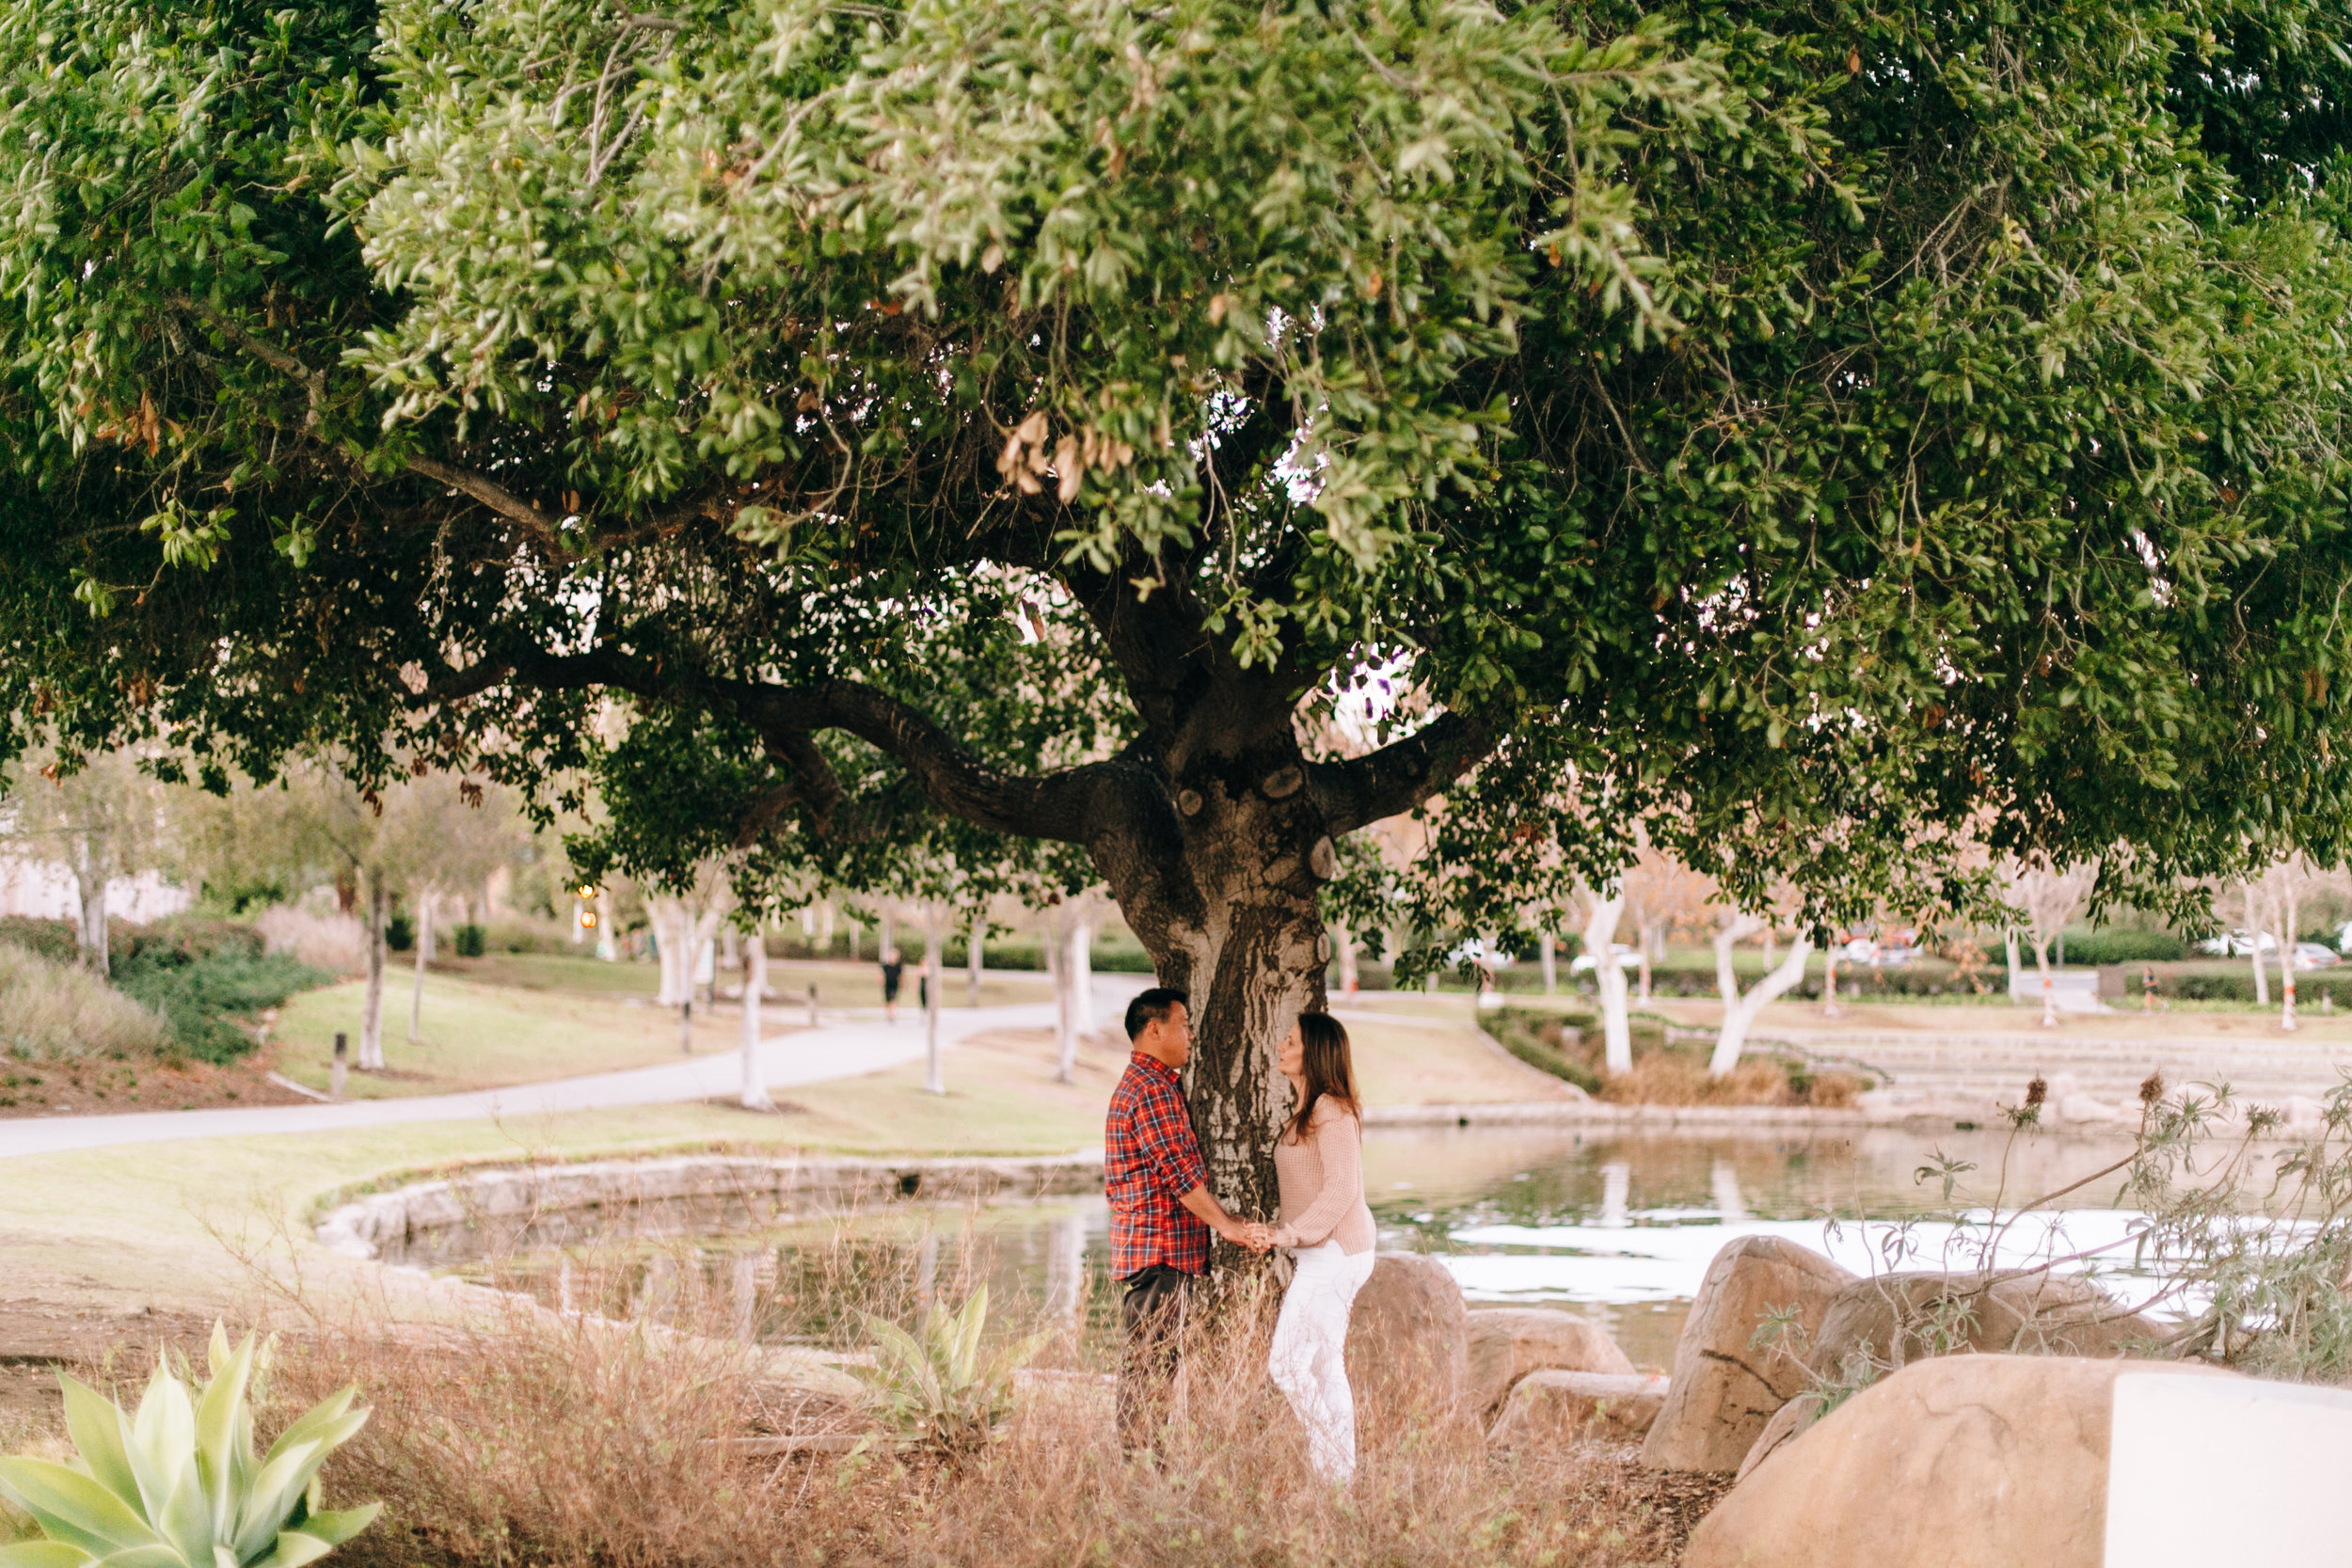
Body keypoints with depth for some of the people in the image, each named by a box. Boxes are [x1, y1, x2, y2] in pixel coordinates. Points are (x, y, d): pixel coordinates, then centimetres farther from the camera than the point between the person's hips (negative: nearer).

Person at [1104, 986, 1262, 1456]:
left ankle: (1139, 1456, 14)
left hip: (1150, 1245, 11)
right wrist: (1226, 1224, -11)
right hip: (1160, 1246, -11)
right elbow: (1181, 1172, -19)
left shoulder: (1137, 1083, 21)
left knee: (1153, 1362, 11)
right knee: (1151, 1363, -9)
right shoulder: (1154, 1089, -15)